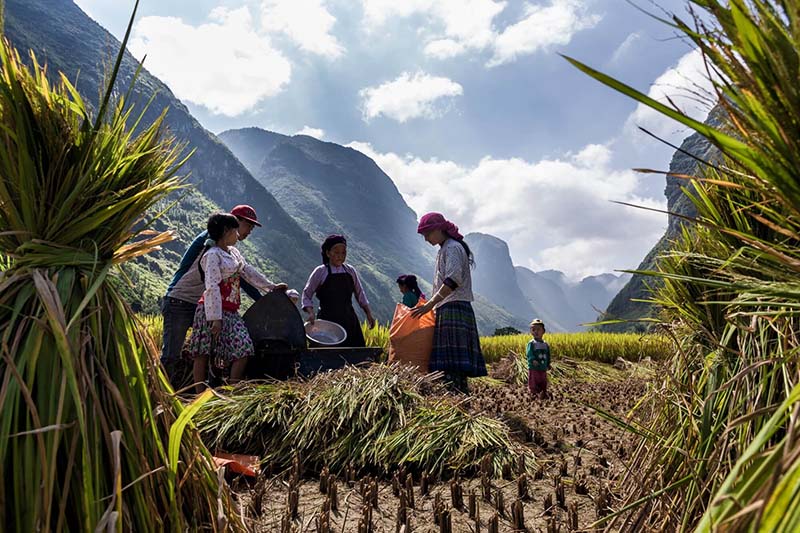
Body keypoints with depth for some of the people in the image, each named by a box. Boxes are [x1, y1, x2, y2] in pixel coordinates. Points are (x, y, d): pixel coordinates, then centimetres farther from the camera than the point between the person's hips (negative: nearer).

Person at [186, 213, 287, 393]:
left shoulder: (233, 252, 15)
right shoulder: (212, 255, -11)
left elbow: (248, 272, 25)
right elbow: (212, 288, -18)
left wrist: (271, 286, 25)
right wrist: (215, 317, -22)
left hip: (230, 312, 8)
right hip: (214, 311, -8)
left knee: (243, 349, 0)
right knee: (202, 355, 0)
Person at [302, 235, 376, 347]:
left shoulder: (350, 271, 8)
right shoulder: (320, 271, -1)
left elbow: (360, 294, 16)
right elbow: (306, 295, 2)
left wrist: (369, 314, 10)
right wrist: (310, 313, -14)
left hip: (349, 321, 3)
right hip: (327, 321, -3)